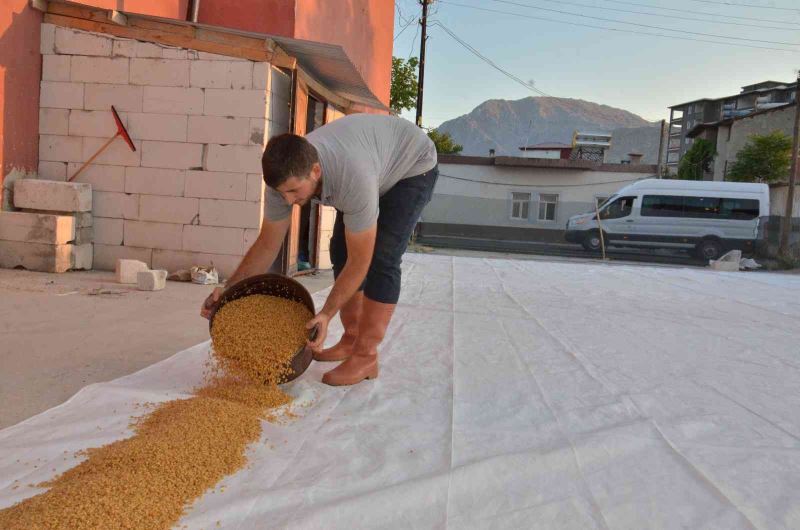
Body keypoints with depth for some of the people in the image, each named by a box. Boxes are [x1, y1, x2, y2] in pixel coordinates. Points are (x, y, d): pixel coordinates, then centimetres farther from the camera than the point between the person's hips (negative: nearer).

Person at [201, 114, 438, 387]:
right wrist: (229, 290, -22)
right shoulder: (286, 174, -25)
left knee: (381, 259, -18)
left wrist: (326, 314, -39)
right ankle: (351, 339, 11)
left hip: (413, 165, -7)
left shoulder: (353, 179, -45)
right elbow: (267, 245, -14)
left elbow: (359, 263, -35)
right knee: (340, 252, 0)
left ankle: (365, 357, -11)